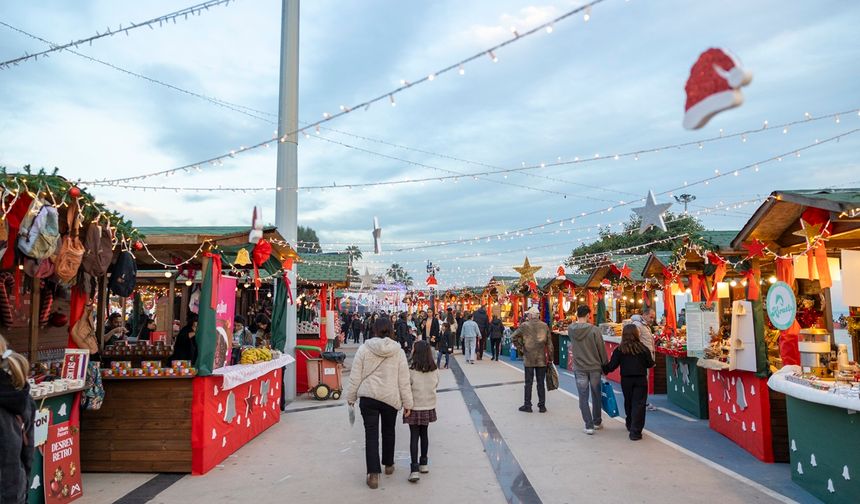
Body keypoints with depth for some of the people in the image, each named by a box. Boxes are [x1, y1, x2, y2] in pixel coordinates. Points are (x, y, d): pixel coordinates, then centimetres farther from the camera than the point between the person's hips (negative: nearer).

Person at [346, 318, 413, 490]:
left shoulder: (364, 349, -6)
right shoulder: (398, 351, -2)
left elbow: (355, 377, -3)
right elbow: (404, 380, -1)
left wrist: (351, 397, 9)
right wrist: (407, 403, 5)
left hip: (368, 397, -1)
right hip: (391, 398, 2)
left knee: (371, 434, 3)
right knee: (388, 431, 20)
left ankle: (373, 473, -2)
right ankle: (388, 464, 36)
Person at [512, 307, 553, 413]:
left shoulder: (524, 325, -6)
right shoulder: (544, 326, -1)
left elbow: (513, 337, -6)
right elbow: (549, 343, 1)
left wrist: (520, 348, 4)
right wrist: (550, 357, 8)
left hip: (528, 359, -2)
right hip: (542, 359, 2)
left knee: (528, 383, 7)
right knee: (541, 383, 9)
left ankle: (527, 405, 12)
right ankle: (542, 406, 15)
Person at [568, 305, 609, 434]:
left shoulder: (570, 329, -6)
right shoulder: (594, 329, -15)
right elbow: (602, 349, -9)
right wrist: (605, 365, 3)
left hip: (579, 368, 1)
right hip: (594, 367, -1)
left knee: (583, 397, 7)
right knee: (596, 395, 16)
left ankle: (589, 425, 6)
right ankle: (597, 422, 29)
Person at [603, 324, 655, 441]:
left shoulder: (619, 350, -6)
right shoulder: (643, 349, -8)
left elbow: (612, 366, -5)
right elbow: (650, 364, -1)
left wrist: (604, 369, 13)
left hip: (626, 380, 2)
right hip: (641, 379, -2)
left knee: (628, 403, 19)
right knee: (639, 404, -1)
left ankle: (630, 425, 36)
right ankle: (635, 432, -6)